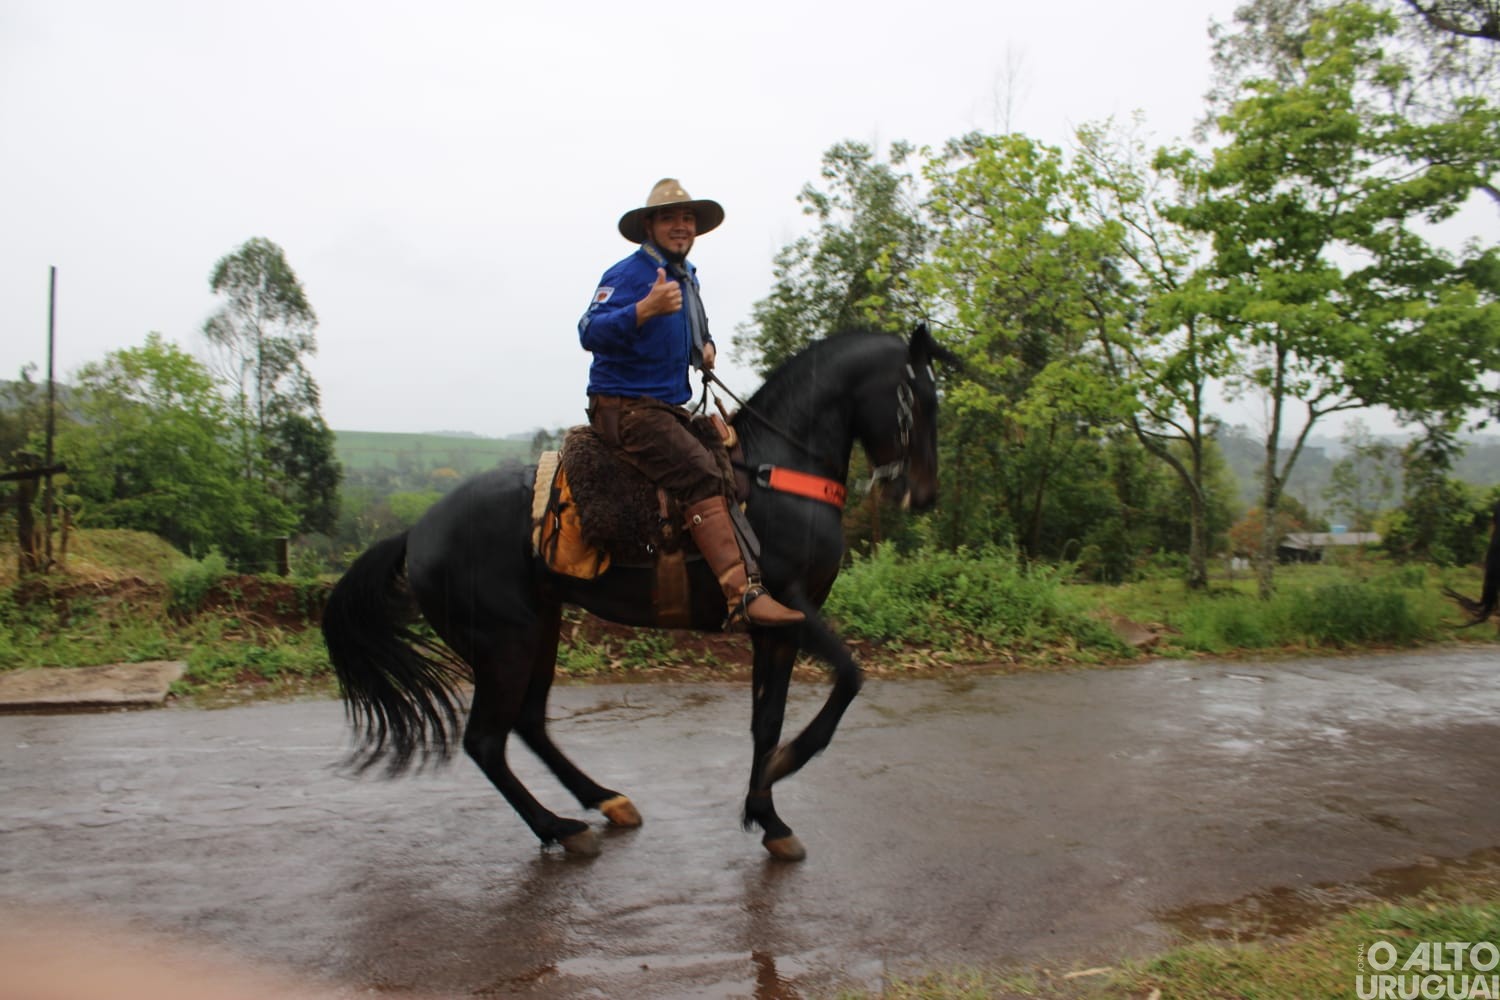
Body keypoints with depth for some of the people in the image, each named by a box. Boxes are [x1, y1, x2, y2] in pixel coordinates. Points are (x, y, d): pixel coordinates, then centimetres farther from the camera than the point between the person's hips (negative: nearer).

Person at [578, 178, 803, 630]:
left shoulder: (687, 276, 16)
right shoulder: (628, 274, -10)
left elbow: (696, 331, 33)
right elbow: (591, 333, -25)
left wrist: (706, 347, 9)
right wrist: (646, 308, -40)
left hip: (669, 407, 10)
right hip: (625, 406, -10)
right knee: (700, 474, -27)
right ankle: (743, 595, -35)